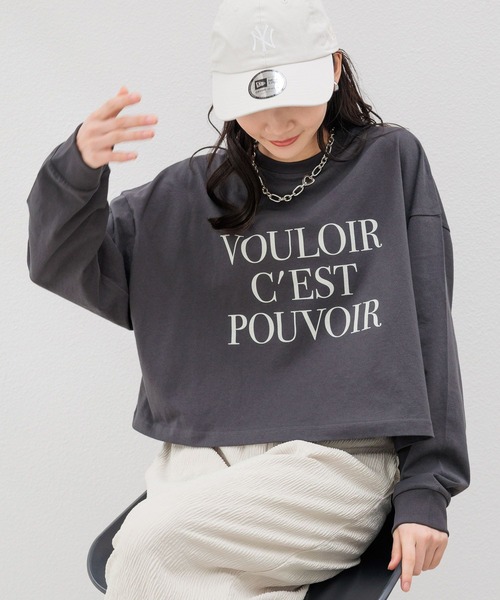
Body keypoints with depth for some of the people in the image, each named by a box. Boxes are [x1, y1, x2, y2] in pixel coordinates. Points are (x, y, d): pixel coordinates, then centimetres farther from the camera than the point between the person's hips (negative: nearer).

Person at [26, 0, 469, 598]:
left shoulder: (391, 162, 9)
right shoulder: (193, 194, 12)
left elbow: (425, 329, 7)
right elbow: (61, 263, 7)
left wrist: (426, 485, 0)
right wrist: (79, 166, -15)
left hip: (342, 457, -2)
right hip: (204, 454, 2)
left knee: (149, 545, -26)